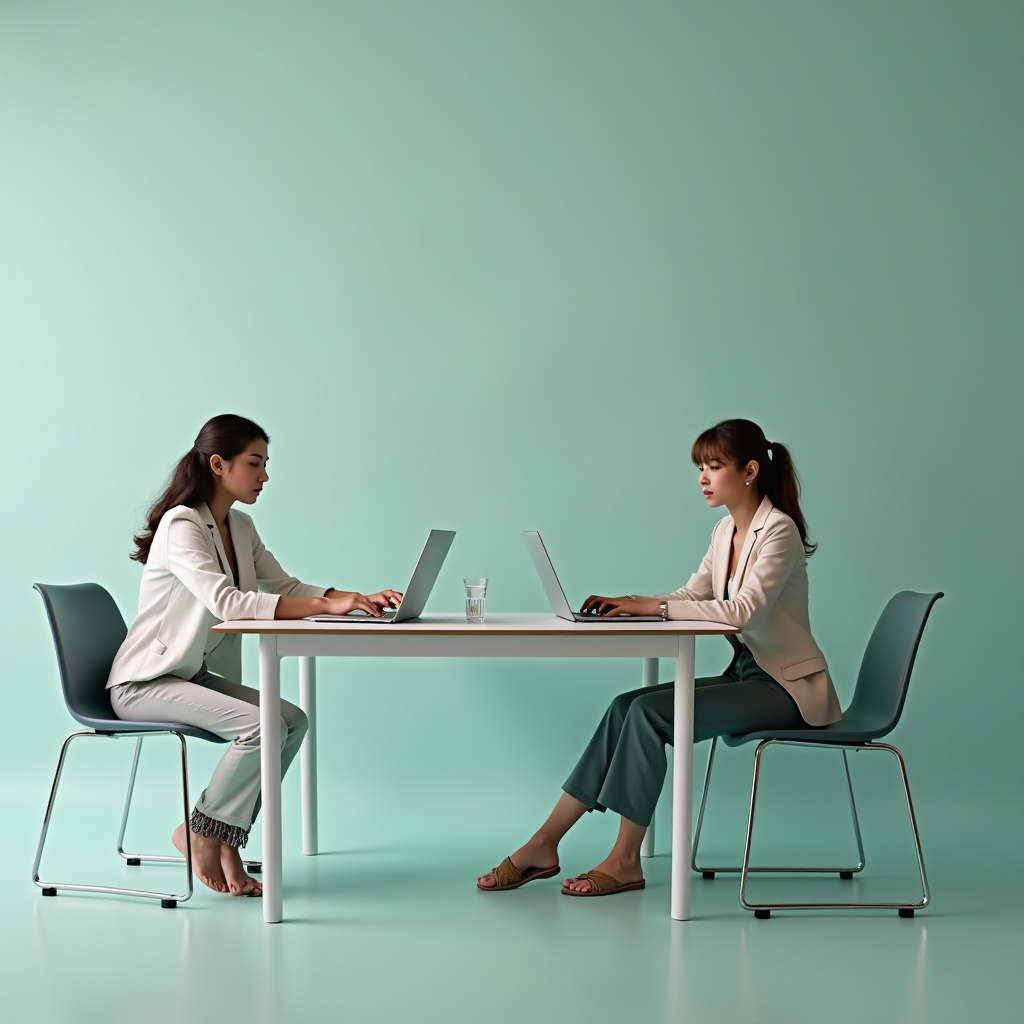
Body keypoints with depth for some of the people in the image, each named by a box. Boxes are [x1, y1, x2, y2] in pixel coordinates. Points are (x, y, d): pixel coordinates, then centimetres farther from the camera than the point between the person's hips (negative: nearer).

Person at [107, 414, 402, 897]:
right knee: (262, 725, -25)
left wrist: (357, 599, -11)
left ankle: (225, 841, -3)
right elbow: (225, 602, -32)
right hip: (143, 684, -8)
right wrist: (326, 605, -36)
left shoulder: (240, 527, 9)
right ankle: (199, 834, -6)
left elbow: (287, 587, 7)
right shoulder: (181, 525, -19)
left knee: (293, 721, -11)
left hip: (194, 676, 8)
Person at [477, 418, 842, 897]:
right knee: (626, 707, -10)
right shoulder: (725, 530, 11)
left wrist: (653, 606, -27)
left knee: (649, 712, -23)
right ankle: (543, 845, -10)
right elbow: (691, 596, 10)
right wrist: (629, 603, -8)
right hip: (746, 674, 8)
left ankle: (625, 861, -13)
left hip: (787, 688, -8)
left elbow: (742, 609, -28)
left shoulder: (778, 530, -17)